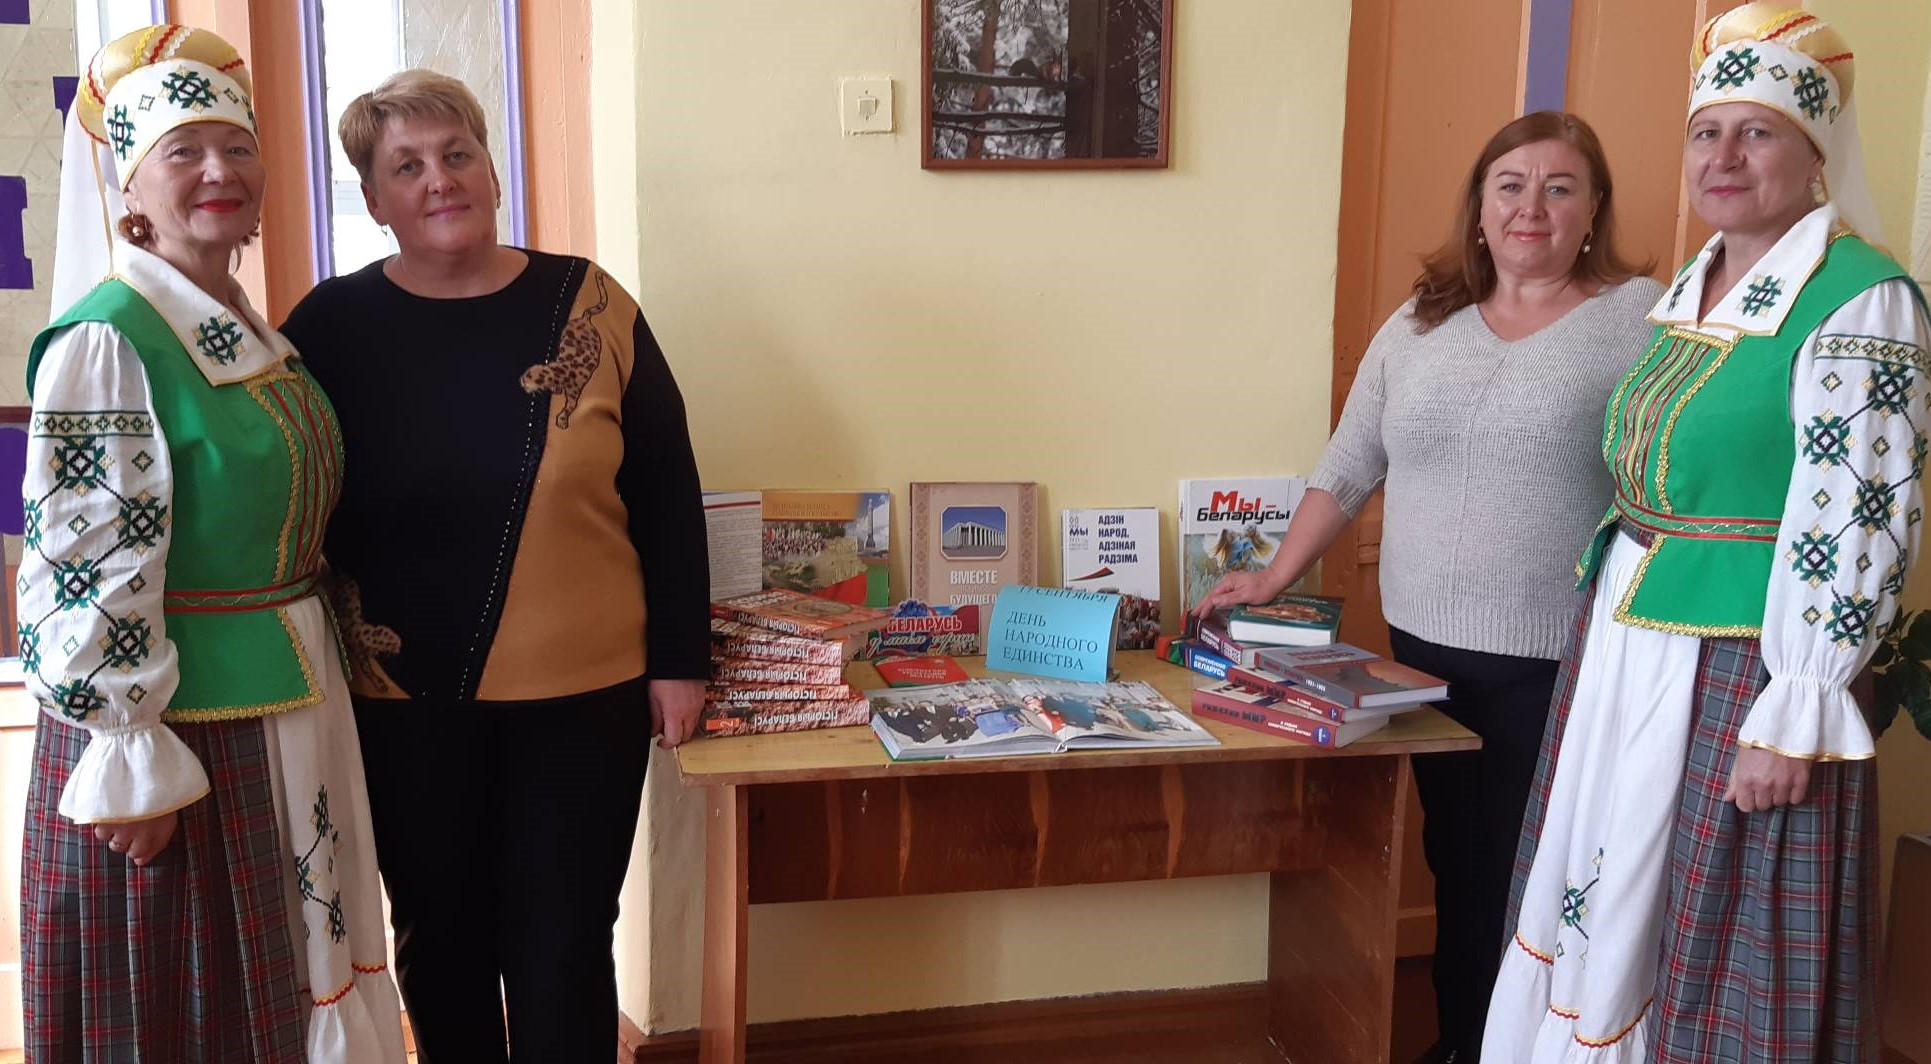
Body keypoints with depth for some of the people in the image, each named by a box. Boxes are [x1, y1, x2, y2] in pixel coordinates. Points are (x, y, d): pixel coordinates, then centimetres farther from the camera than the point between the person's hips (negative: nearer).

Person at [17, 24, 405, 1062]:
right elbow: (86, 572, -20)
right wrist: (131, 762, -19)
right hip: (172, 713, -8)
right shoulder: (107, 342, -16)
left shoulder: (252, 334, 9)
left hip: (291, 708, 8)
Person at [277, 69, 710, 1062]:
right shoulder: (331, 326, -2)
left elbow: (666, 494, 0)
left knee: (563, 947, 9)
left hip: (583, 693, -1)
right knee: (439, 938, 17)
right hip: (403, 702, 1)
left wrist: (678, 658, -2)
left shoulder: (590, 306, -3)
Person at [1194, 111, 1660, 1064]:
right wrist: (1277, 578, 11)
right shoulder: (1420, 323, 9)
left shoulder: (1642, 317, -5)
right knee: (1455, 859, 15)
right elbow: (1347, 468, 14)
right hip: (1426, 647, 4)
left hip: (1564, 663, -4)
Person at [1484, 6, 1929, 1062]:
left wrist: (1794, 715, -20)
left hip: (1743, 665, -8)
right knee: (1604, 908, 17)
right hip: (1623, 650, 8)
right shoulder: (1690, 287, 11)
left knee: (1720, 948, 5)